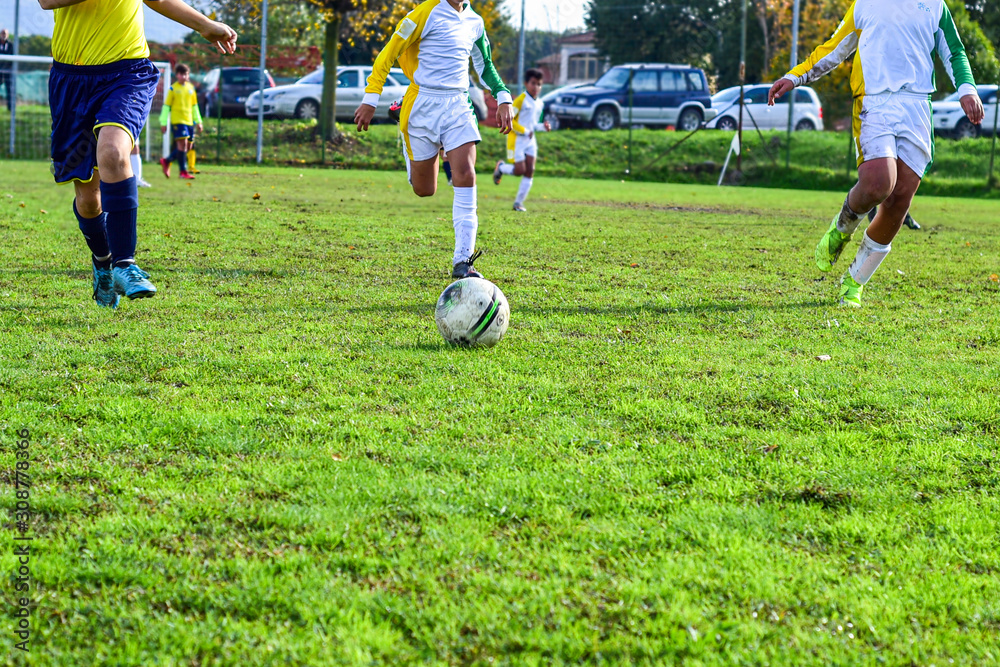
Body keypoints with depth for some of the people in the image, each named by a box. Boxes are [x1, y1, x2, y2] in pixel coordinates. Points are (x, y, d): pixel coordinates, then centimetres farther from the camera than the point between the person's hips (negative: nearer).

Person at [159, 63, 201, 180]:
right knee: (182, 143, -16)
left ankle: (166, 161, 25)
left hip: (189, 121, 6)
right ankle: (183, 171, -14)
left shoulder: (191, 88, 14)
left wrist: (198, 121, 17)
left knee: (187, 147, 6)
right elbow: (166, 106, 0)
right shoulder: (173, 89, -1)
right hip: (177, 120, -6)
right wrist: (163, 122, -4)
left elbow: (194, 106, 21)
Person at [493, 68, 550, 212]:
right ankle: (501, 167, 23)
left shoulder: (539, 104, 13)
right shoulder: (521, 100, -11)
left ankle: (519, 203, 6)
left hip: (530, 140, 7)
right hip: (517, 140, -7)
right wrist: (524, 131, -17)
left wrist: (543, 127, 2)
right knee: (519, 170, -10)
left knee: (530, 171, -1)